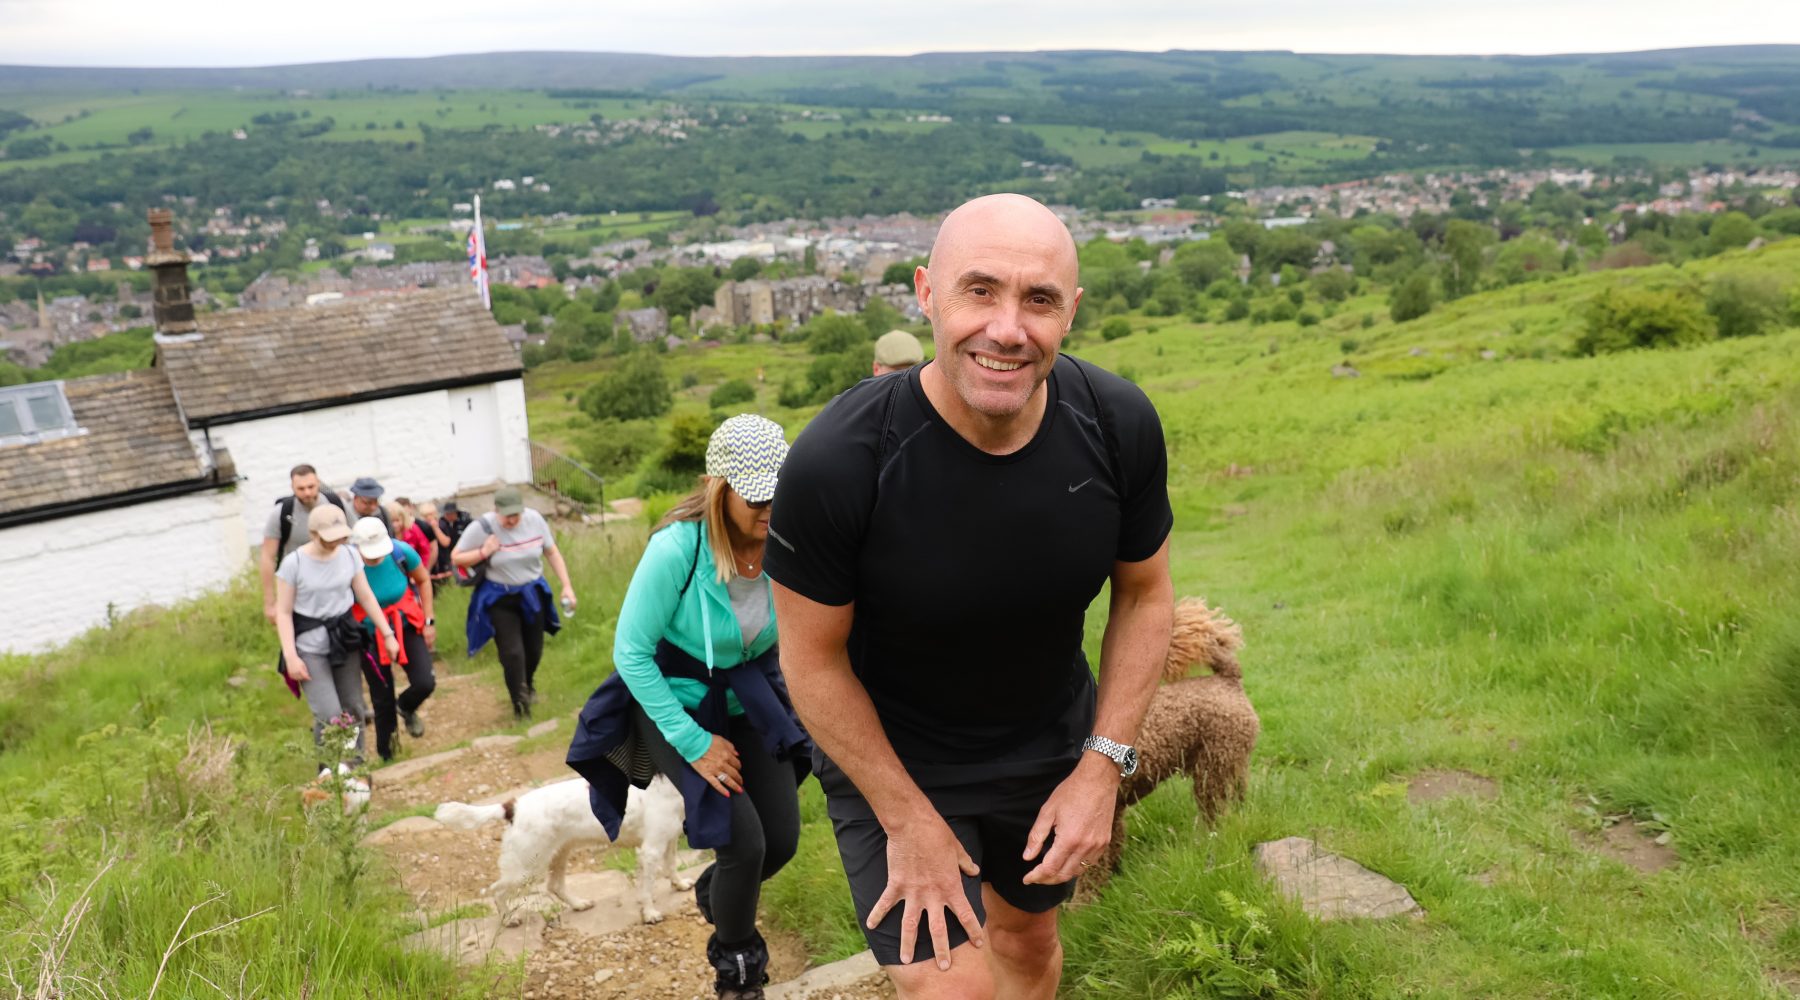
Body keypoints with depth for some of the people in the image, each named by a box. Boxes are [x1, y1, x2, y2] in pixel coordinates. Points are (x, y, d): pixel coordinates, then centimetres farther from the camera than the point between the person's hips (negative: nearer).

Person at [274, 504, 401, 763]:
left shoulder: (349, 555, -3)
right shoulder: (294, 563, -13)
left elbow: (366, 598, 6)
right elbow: (283, 612, -9)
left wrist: (387, 634, 6)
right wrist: (291, 656, -15)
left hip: (346, 639, 4)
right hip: (310, 647, -4)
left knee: (353, 711, 9)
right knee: (329, 717, -11)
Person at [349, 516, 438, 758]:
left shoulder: (401, 552, -20)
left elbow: (423, 581, 0)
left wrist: (429, 621, 1)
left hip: (407, 626, 1)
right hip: (370, 635, -1)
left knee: (425, 683, -11)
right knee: (382, 700, 8)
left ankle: (406, 707, 27)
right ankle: (386, 755, 30)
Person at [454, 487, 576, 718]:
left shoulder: (535, 520, -11)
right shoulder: (482, 528, -18)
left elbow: (552, 552, 0)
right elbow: (456, 557, -8)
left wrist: (567, 586, -3)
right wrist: (483, 553, -25)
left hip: (532, 593, 3)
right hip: (500, 599, -3)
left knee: (534, 649, 14)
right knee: (512, 653, -9)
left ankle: (528, 685, 46)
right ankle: (520, 704, 9)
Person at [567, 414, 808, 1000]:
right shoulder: (677, 549, -30)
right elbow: (630, 653, -21)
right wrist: (694, 743, -20)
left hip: (747, 702, 4)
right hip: (675, 702, -4)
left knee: (782, 841, 1)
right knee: (744, 842, -14)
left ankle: (714, 891, 39)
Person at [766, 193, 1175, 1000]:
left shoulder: (1119, 425, -21)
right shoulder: (836, 462, -32)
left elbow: (1144, 593, -6)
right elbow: (814, 658, -19)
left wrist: (1102, 767, -11)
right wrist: (908, 820, -14)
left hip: (1050, 743, 4)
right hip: (886, 754, -4)